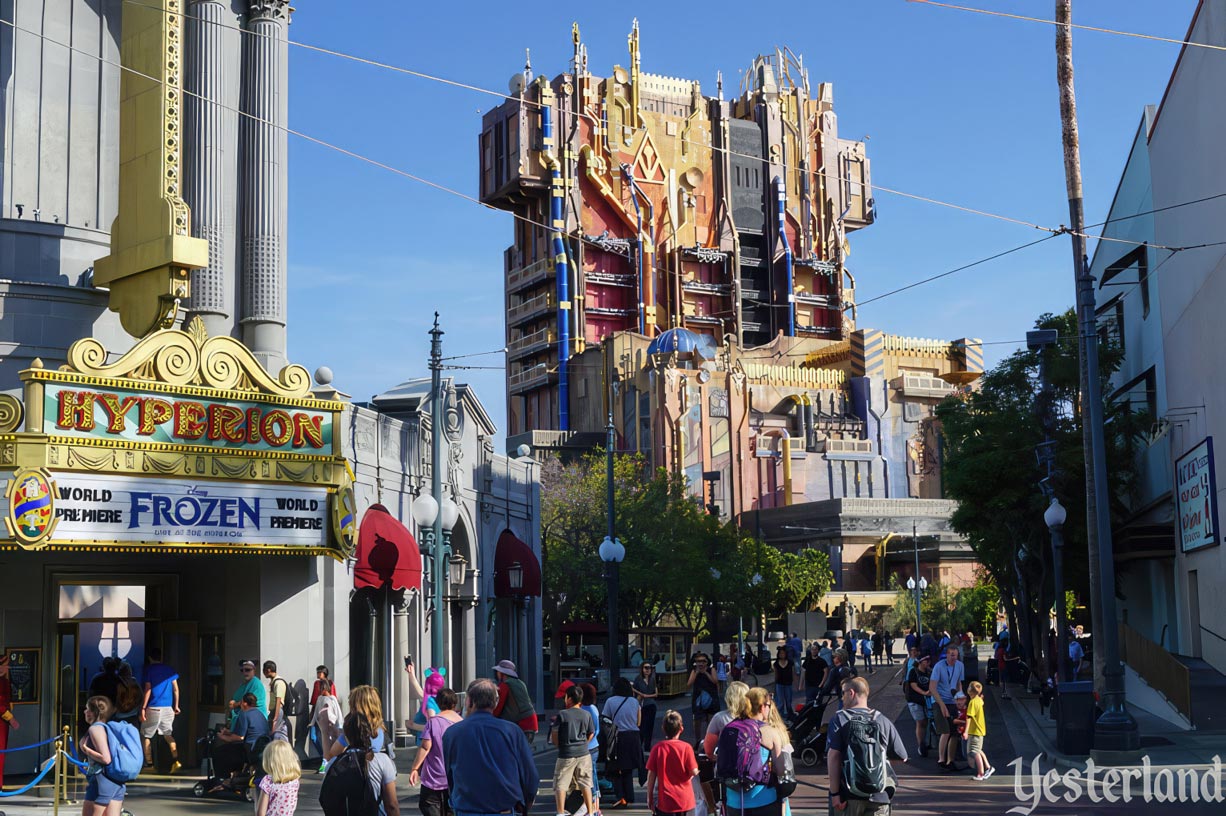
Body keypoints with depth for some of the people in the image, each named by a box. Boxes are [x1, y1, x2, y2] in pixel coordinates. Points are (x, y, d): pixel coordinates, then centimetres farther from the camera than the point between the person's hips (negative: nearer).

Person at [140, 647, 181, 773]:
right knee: (168, 735, 11)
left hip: (153, 707, -4)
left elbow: (148, 690, -8)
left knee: (146, 735, 9)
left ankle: (149, 764, 6)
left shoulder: (149, 669, -2)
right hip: (167, 707, 4)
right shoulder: (169, 670, 9)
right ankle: (175, 760, -7)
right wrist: (176, 706, 16)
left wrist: (143, 707, -6)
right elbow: (176, 689, 9)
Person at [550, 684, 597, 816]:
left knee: (560, 784, 3)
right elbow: (590, 735, 9)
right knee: (585, 783, 11)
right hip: (583, 753, 4)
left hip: (566, 754, -4)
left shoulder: (562, 715, -9)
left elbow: (554, 738, -5)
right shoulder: (586, 715, 1)